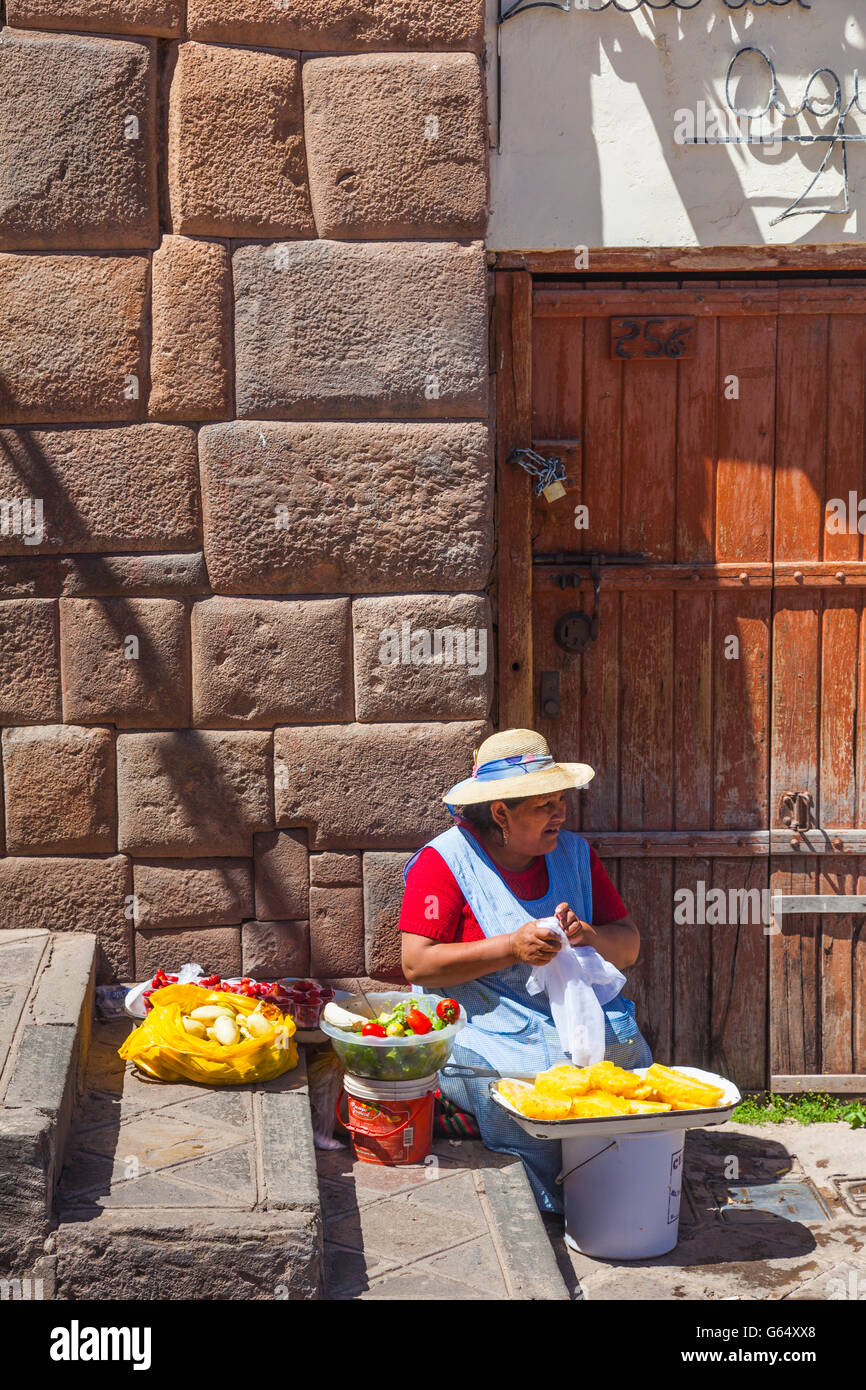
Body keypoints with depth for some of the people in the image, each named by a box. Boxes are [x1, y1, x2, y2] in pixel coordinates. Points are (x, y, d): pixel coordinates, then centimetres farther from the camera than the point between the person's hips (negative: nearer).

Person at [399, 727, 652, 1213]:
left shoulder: (575, 853, 12)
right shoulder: (445, 861, -4)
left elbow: (628, 947, 13)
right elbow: (417, 964, -13)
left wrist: (587, 935, -11)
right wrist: (512, 947, -19)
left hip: (578, 1013, 5)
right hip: (485, 1023, -4)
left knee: (626, 1045, -24)